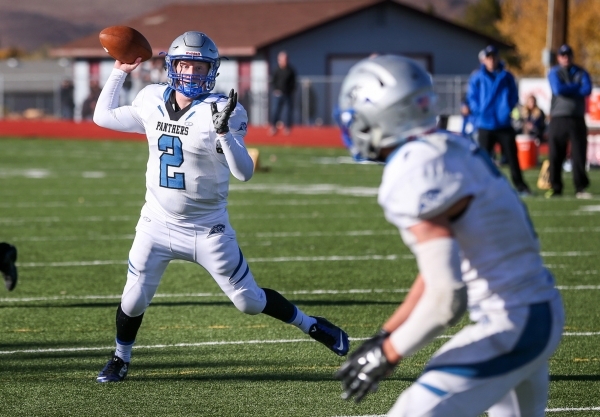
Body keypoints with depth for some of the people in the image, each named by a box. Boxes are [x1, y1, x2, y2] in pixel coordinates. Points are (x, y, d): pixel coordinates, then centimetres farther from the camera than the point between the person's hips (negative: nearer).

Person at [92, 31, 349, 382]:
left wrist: (224, 132, -37)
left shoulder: (223, 112, -16)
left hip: (208, 230, -3)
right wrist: (120, 73, 7)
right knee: (133, 301, 1)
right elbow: (103, 117, 12)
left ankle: (311, 325, 26)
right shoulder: (152, 102, -2)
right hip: (158, 223, 3)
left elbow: (244, 172, -23)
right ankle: (121, 359, 27)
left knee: (249, 301, 3)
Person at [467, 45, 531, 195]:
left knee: (512, 155, 0)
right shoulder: (477, 77, 4)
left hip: (504, 125, 1)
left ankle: (520, 185, 5)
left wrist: (507, 109, -6)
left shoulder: (507, 77, 7)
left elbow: (514, 97, 8)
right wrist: (479, 111, -10)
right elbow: (471, 98, 3)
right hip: (484, 125, -1)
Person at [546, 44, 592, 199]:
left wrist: (566, 89, -9)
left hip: (577, 119, 1)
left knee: (579, 154, -3)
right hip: (558, 118, -1)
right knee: (555, 155, 0)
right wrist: (576, 87, -5)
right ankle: (555, 188, 7)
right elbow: (557, 89, -12)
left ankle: (581, 188, -1)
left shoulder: (581, 73, 11)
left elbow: (587, 90, -7)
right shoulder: (554, 73, 7)